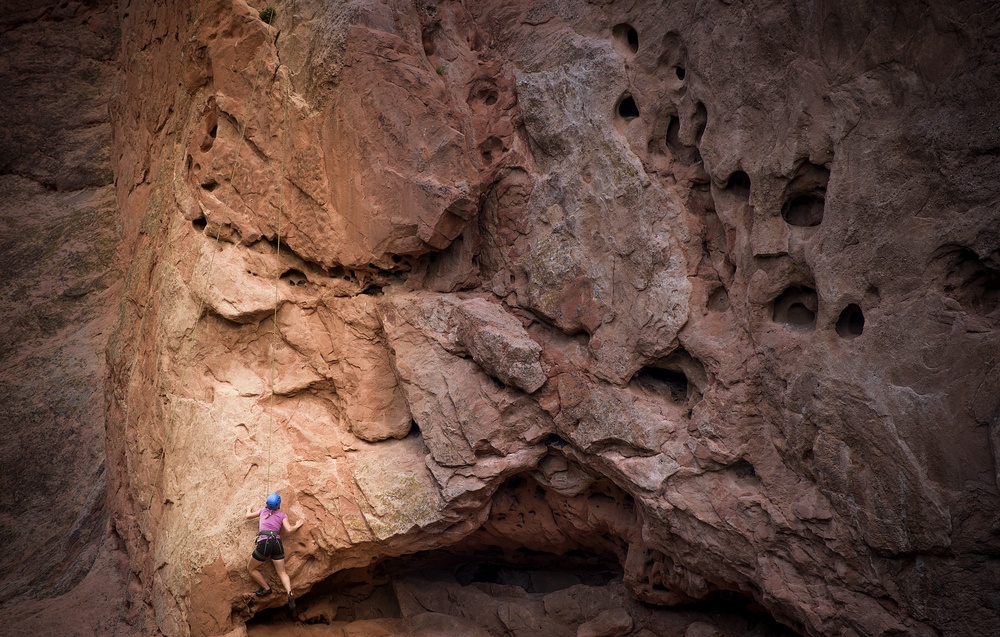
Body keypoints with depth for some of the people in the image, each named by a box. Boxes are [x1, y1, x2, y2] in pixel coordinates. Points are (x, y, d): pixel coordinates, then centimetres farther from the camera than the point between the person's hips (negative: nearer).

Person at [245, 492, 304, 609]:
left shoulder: (263, 510, 19)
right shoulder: (282, 515, 15)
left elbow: (248, 516, 34)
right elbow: (289, 529, 2)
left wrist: (250, 509, 55)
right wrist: (297, 525, 21)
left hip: (263, 543, -2)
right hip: (277, 543, 2)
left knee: (251, 568, 19)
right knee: (282, 572, 4)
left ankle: (266, 588, 11)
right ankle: (290, 593, -22)